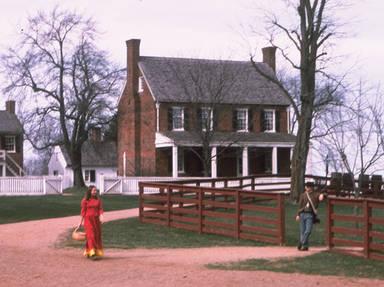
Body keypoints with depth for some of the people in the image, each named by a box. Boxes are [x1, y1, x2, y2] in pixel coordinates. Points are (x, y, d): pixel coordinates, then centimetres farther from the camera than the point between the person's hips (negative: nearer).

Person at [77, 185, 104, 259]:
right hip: (88, 219, -4)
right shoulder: (85, 200, -2)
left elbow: (100, 209, 1)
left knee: (97, 236, 6)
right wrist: (80, 222, -1)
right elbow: (83, 211, -1)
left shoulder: (98, 200, 7)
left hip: (96, 219, 4)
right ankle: (92, 253, -18)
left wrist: (101, 217, -17)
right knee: (90, 235, -12)